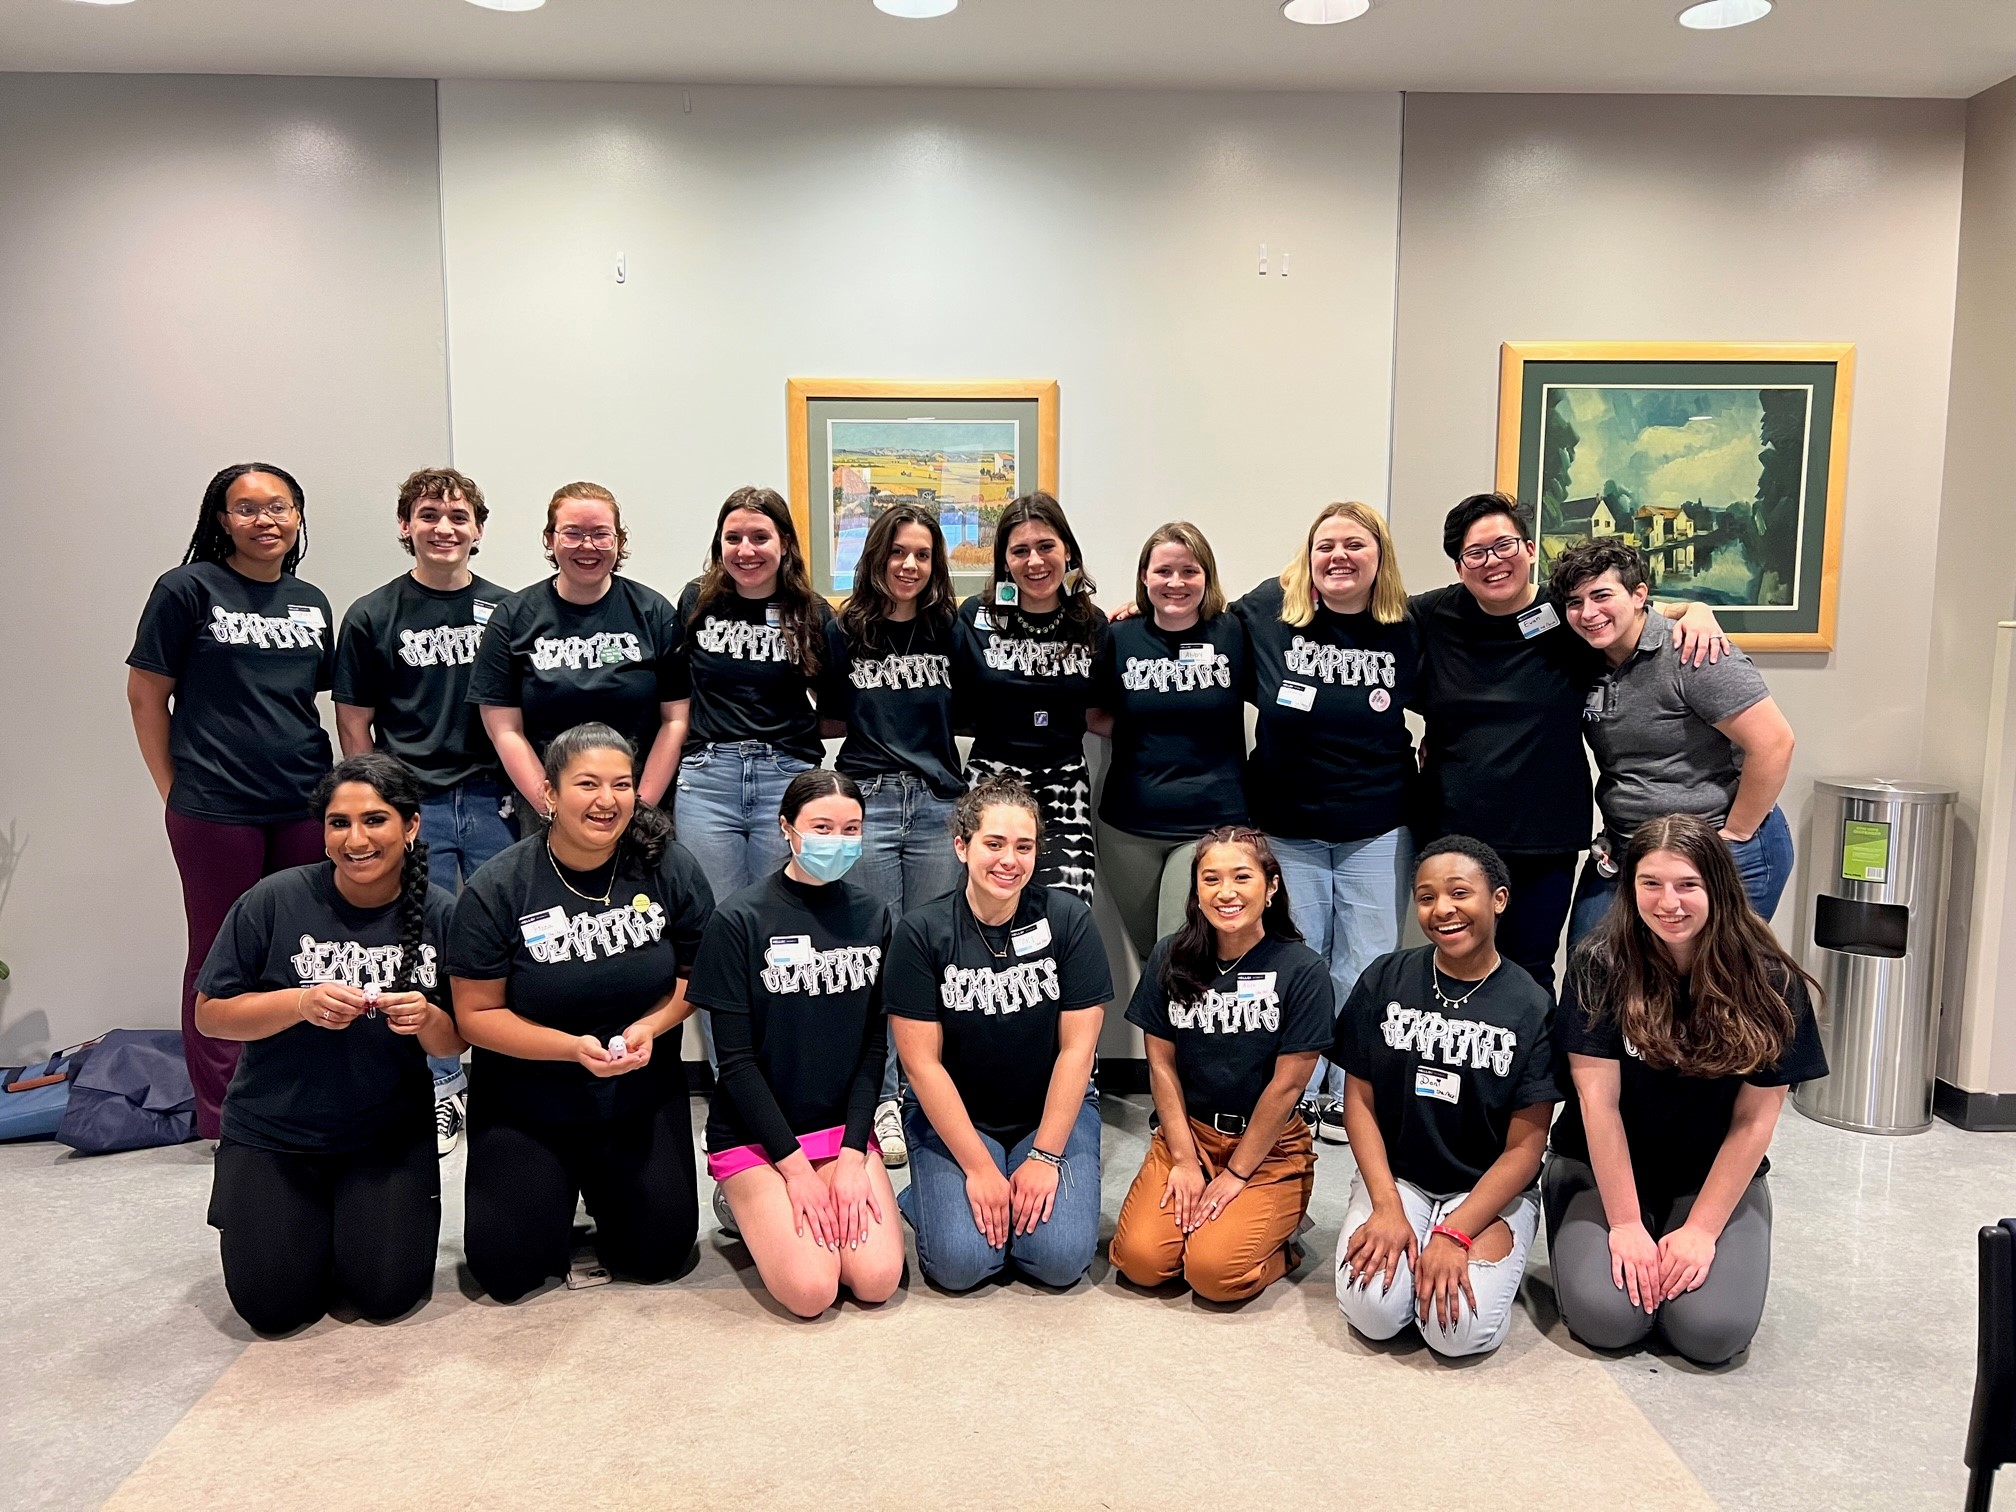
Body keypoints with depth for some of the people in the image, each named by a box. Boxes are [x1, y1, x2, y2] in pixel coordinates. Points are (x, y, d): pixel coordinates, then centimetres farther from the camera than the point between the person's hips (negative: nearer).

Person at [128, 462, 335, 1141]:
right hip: (216, 811, -4)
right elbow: (146, 694, -1)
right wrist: (174, 791, -1)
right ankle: (220, 1118, 18)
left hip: (305, 806, 4)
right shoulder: (188, 589, -3)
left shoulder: (311, 601, 11)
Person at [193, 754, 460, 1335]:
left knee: (387, 1294, -10)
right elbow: (210, 1014, -7)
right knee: (276, 1306, -7)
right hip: (272, 1134, 0)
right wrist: (301, 1003, -24)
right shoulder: (277, 899, -13)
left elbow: (454, 1043, -1)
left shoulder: (440, 915, -8)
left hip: (390, 1134, 1)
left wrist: (426, 1020, -24)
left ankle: (362, 1217, 23)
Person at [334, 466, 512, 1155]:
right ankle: (440, 1092, 18)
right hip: (412, 807, -1)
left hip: (494, 802, 1)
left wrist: (526, 792, 4)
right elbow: (354, 725, 5)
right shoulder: (371, 616, 3)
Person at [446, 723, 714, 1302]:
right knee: (508, 1266, -6)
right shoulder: (497, 889, -14)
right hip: (525, 1107, -1)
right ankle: (551, 1191, 26)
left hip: (642, 1100, 1)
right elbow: (476, 1014, -10)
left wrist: (650, 1026, -18)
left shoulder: (669, 869, -9)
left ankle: (602, 1189, 30)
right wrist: (573, 1048, -22)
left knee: (660, 1252, -2)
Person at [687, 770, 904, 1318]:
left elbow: (874, 1045, 1)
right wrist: (797, 1168, -14)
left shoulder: (872, 915, 1)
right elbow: (736, 1059, -11)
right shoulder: (740, 919, -12)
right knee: (812, 1290, -18)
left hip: (843, 1124, 3)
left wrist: (852, 1154, -9)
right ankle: (747, 1206, 10)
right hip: (754, 1133, -3)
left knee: (877, 1280, -15)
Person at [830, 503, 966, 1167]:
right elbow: (830, 718, 12)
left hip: (938, 803, 1)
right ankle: (880, 1100, 13)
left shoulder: (953, 630, 7)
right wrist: (870, 728, -4)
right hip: (868, 800, -1)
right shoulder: (847, 631, 5)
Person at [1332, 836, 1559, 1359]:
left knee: (1460, 1329, -23)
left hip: (1490, 1190, -1)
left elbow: (1524, 1148, -8)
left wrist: (1454, 1234, -18)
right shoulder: (1384, 981, -3)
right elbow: (1359, 1100, 0)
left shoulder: (1532, 1008, -8)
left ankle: (1490, 1257, 8)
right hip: (1393, 1176, 1)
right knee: (1372, 1310, -22)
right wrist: (1387, 1207, -13)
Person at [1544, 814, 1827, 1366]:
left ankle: (1684, 1253, 13)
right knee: (1608, 1319, -21)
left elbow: (1755, 1119, -8)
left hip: (1718, 1177, 1)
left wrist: (1701, 1229, -12)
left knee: (1713, 1332, -20)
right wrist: (1626, 1224, -16)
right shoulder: (1601, 965, -15)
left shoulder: (1771, 982, -11)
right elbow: (1598, 1100, -15)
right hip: (1604, 1171, -1)